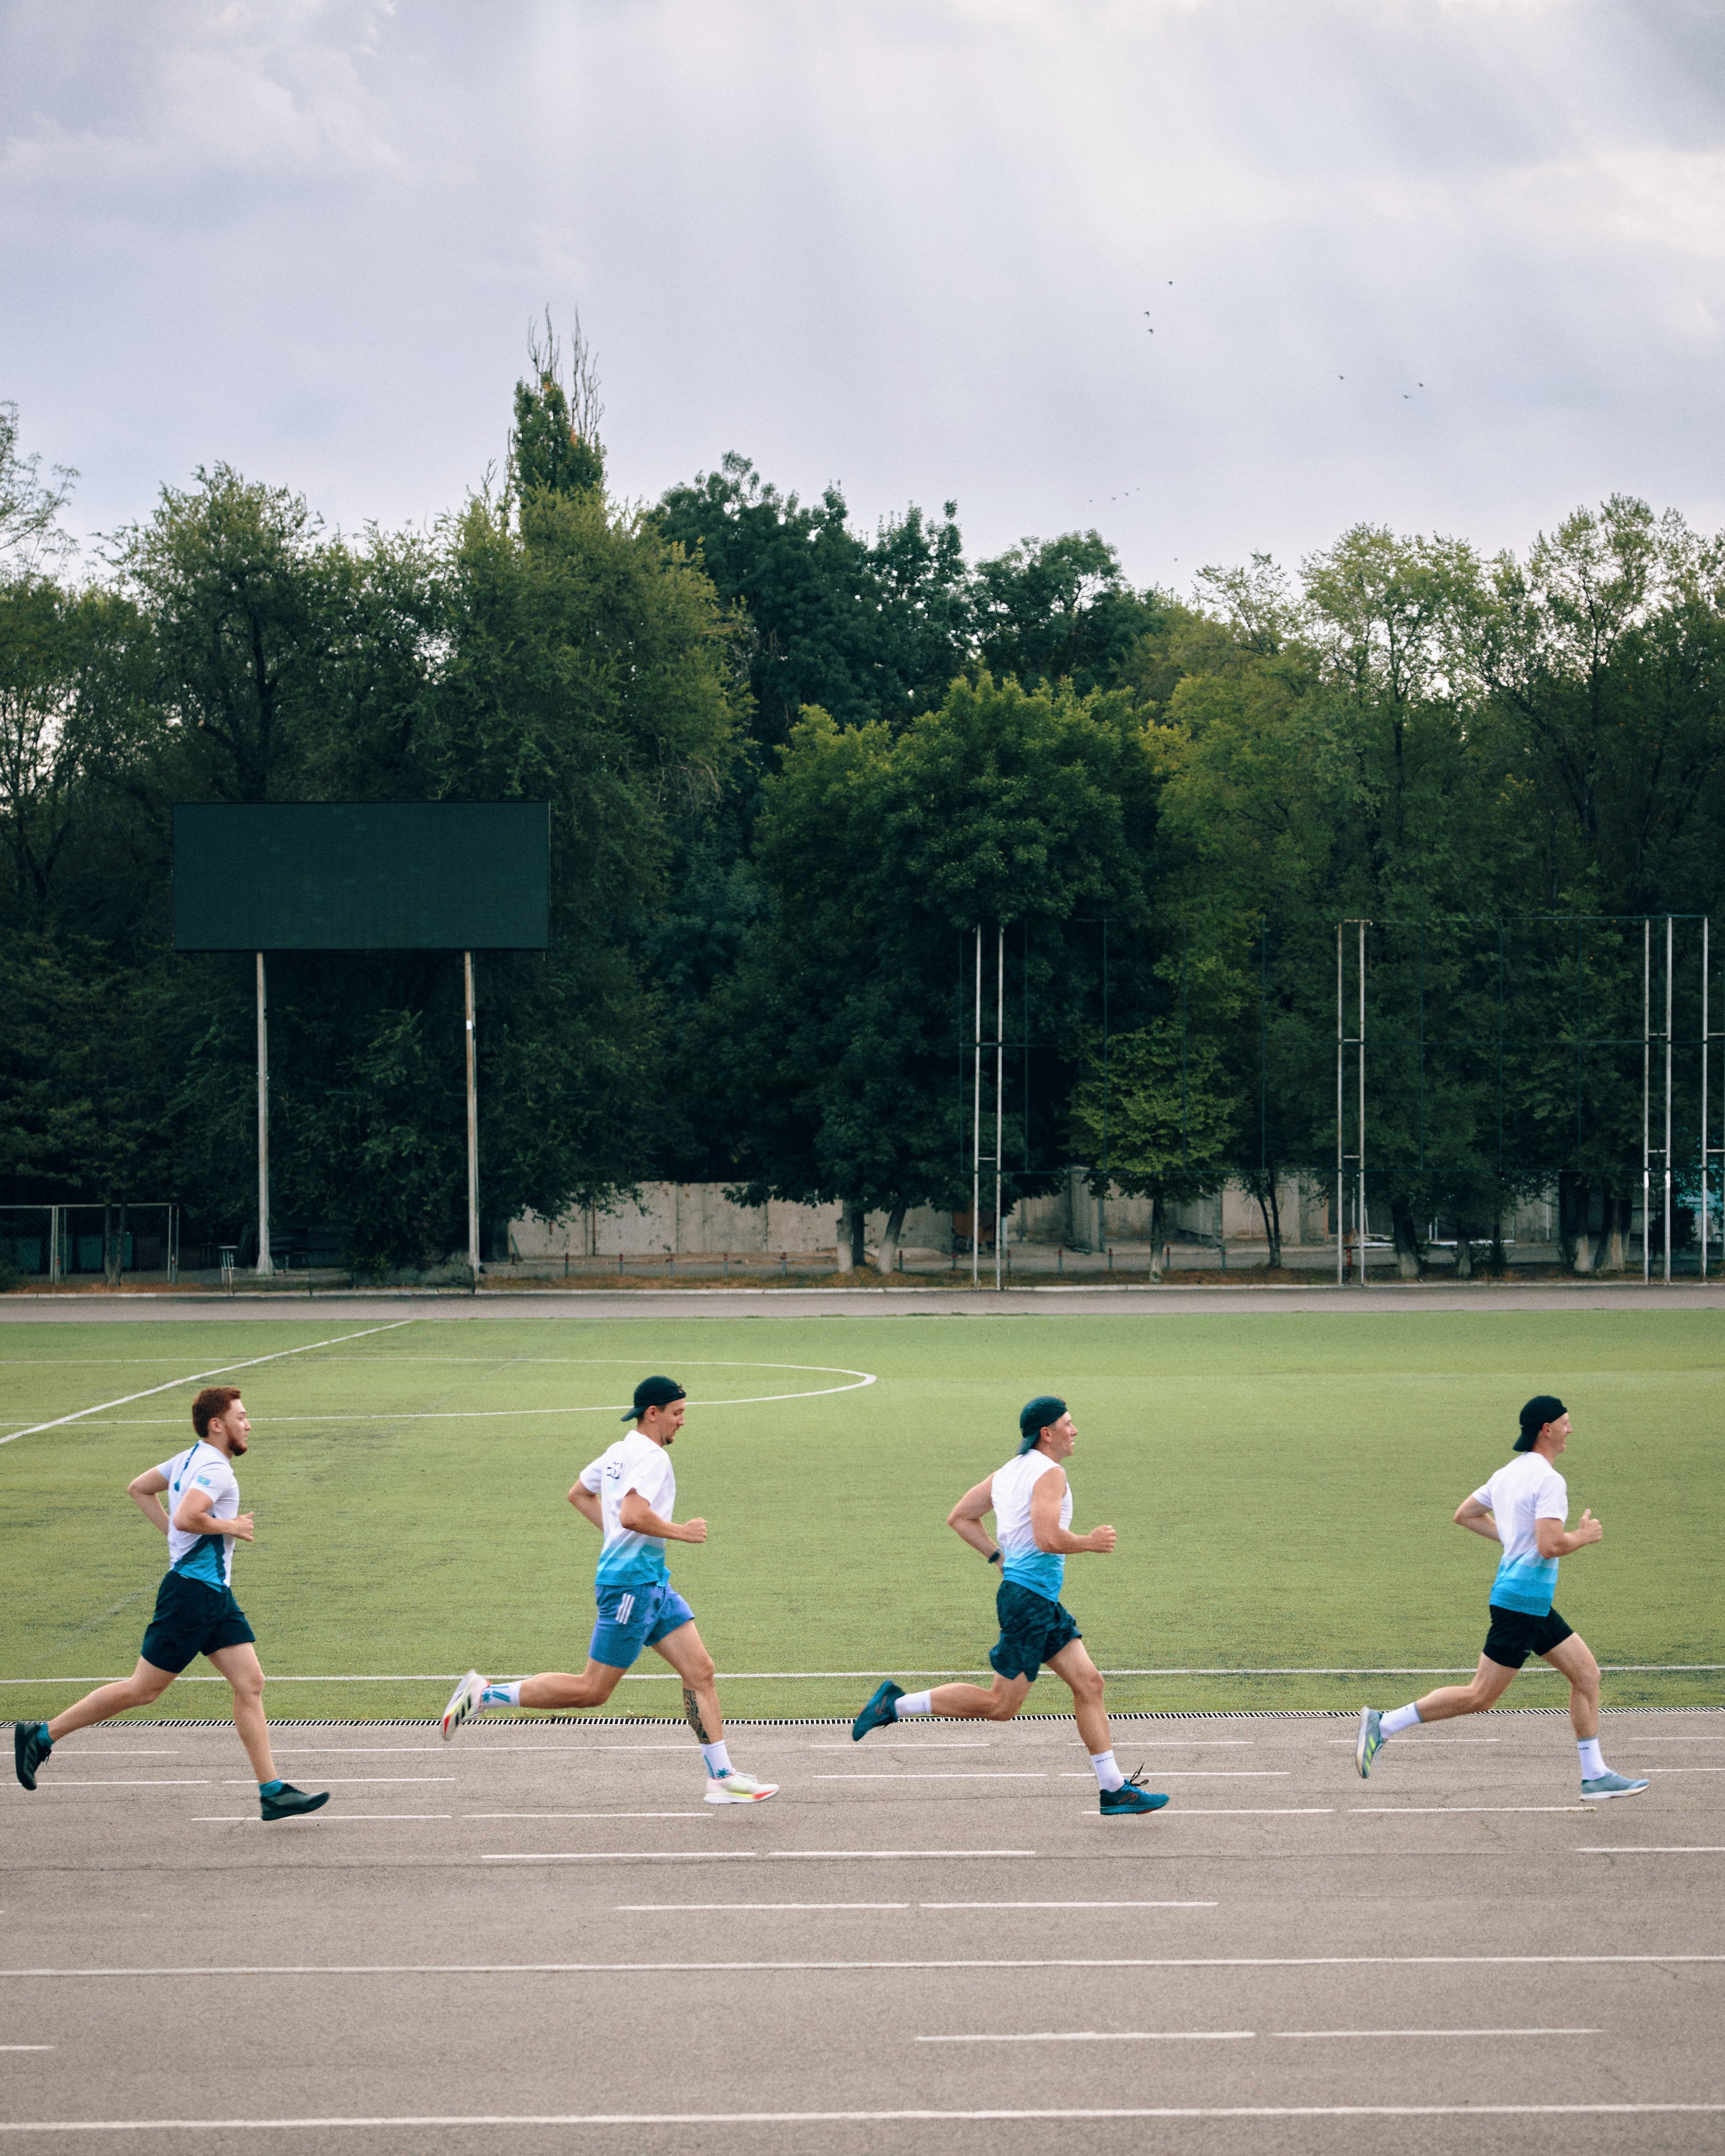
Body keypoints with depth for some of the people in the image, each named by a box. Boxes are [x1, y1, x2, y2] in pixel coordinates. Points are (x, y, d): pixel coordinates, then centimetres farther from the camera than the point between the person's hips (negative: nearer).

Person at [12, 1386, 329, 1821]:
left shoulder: (192, 1459, 14)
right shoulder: (214, 1468, -16)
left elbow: (138, 1488, 24)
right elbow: (186, 1517, -31)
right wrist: (230, 1527, -15)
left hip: (216, 1594, 10)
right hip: (192, 1590, -10)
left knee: (250, 1683, 1)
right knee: (143, 1689, -2)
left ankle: (272, 1791, -2)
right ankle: (41, 1735, 10)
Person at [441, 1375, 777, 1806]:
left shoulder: (622, 1451, 14)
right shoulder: (651, 1456, -16)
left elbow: (579, 1493, 26)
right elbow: (632, 1515, -30)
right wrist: (681, 1532, -17)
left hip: (652, 1583, 11)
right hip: (631, 1584, -11)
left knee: (700, 1670, 4)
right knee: (591, 1691, -4)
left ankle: (721, 1777, 3)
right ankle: (485, 1694, 5)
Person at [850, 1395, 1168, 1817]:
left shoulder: (1008, 1472, 15)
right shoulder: (1050, 1473, -14)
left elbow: (960, 1518, 19)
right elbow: (1049, 1538, -27)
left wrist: (1000, 1558, 20)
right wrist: (1089, 1543, -10)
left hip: (1042, 1604, 10)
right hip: (1028, 1599, -10)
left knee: (1088, 1683, 7)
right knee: (1000, 1705, -6)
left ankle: (1114, 1789, 8)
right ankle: (897, 1704, 0)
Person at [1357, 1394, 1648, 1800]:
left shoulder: (1509, 1472, 12)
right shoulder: (1549, 1480, -17)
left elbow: (1464, 1514, 21)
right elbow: (1551, 1546, -26)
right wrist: (1584, 1536, -8)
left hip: (1534, 1607, 10)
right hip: (1522, 1600, -10)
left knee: (1587, 1674, 11)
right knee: (1480, 1697, -6)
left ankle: (1595, 1775, 13)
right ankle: (1384, 1725, -3)